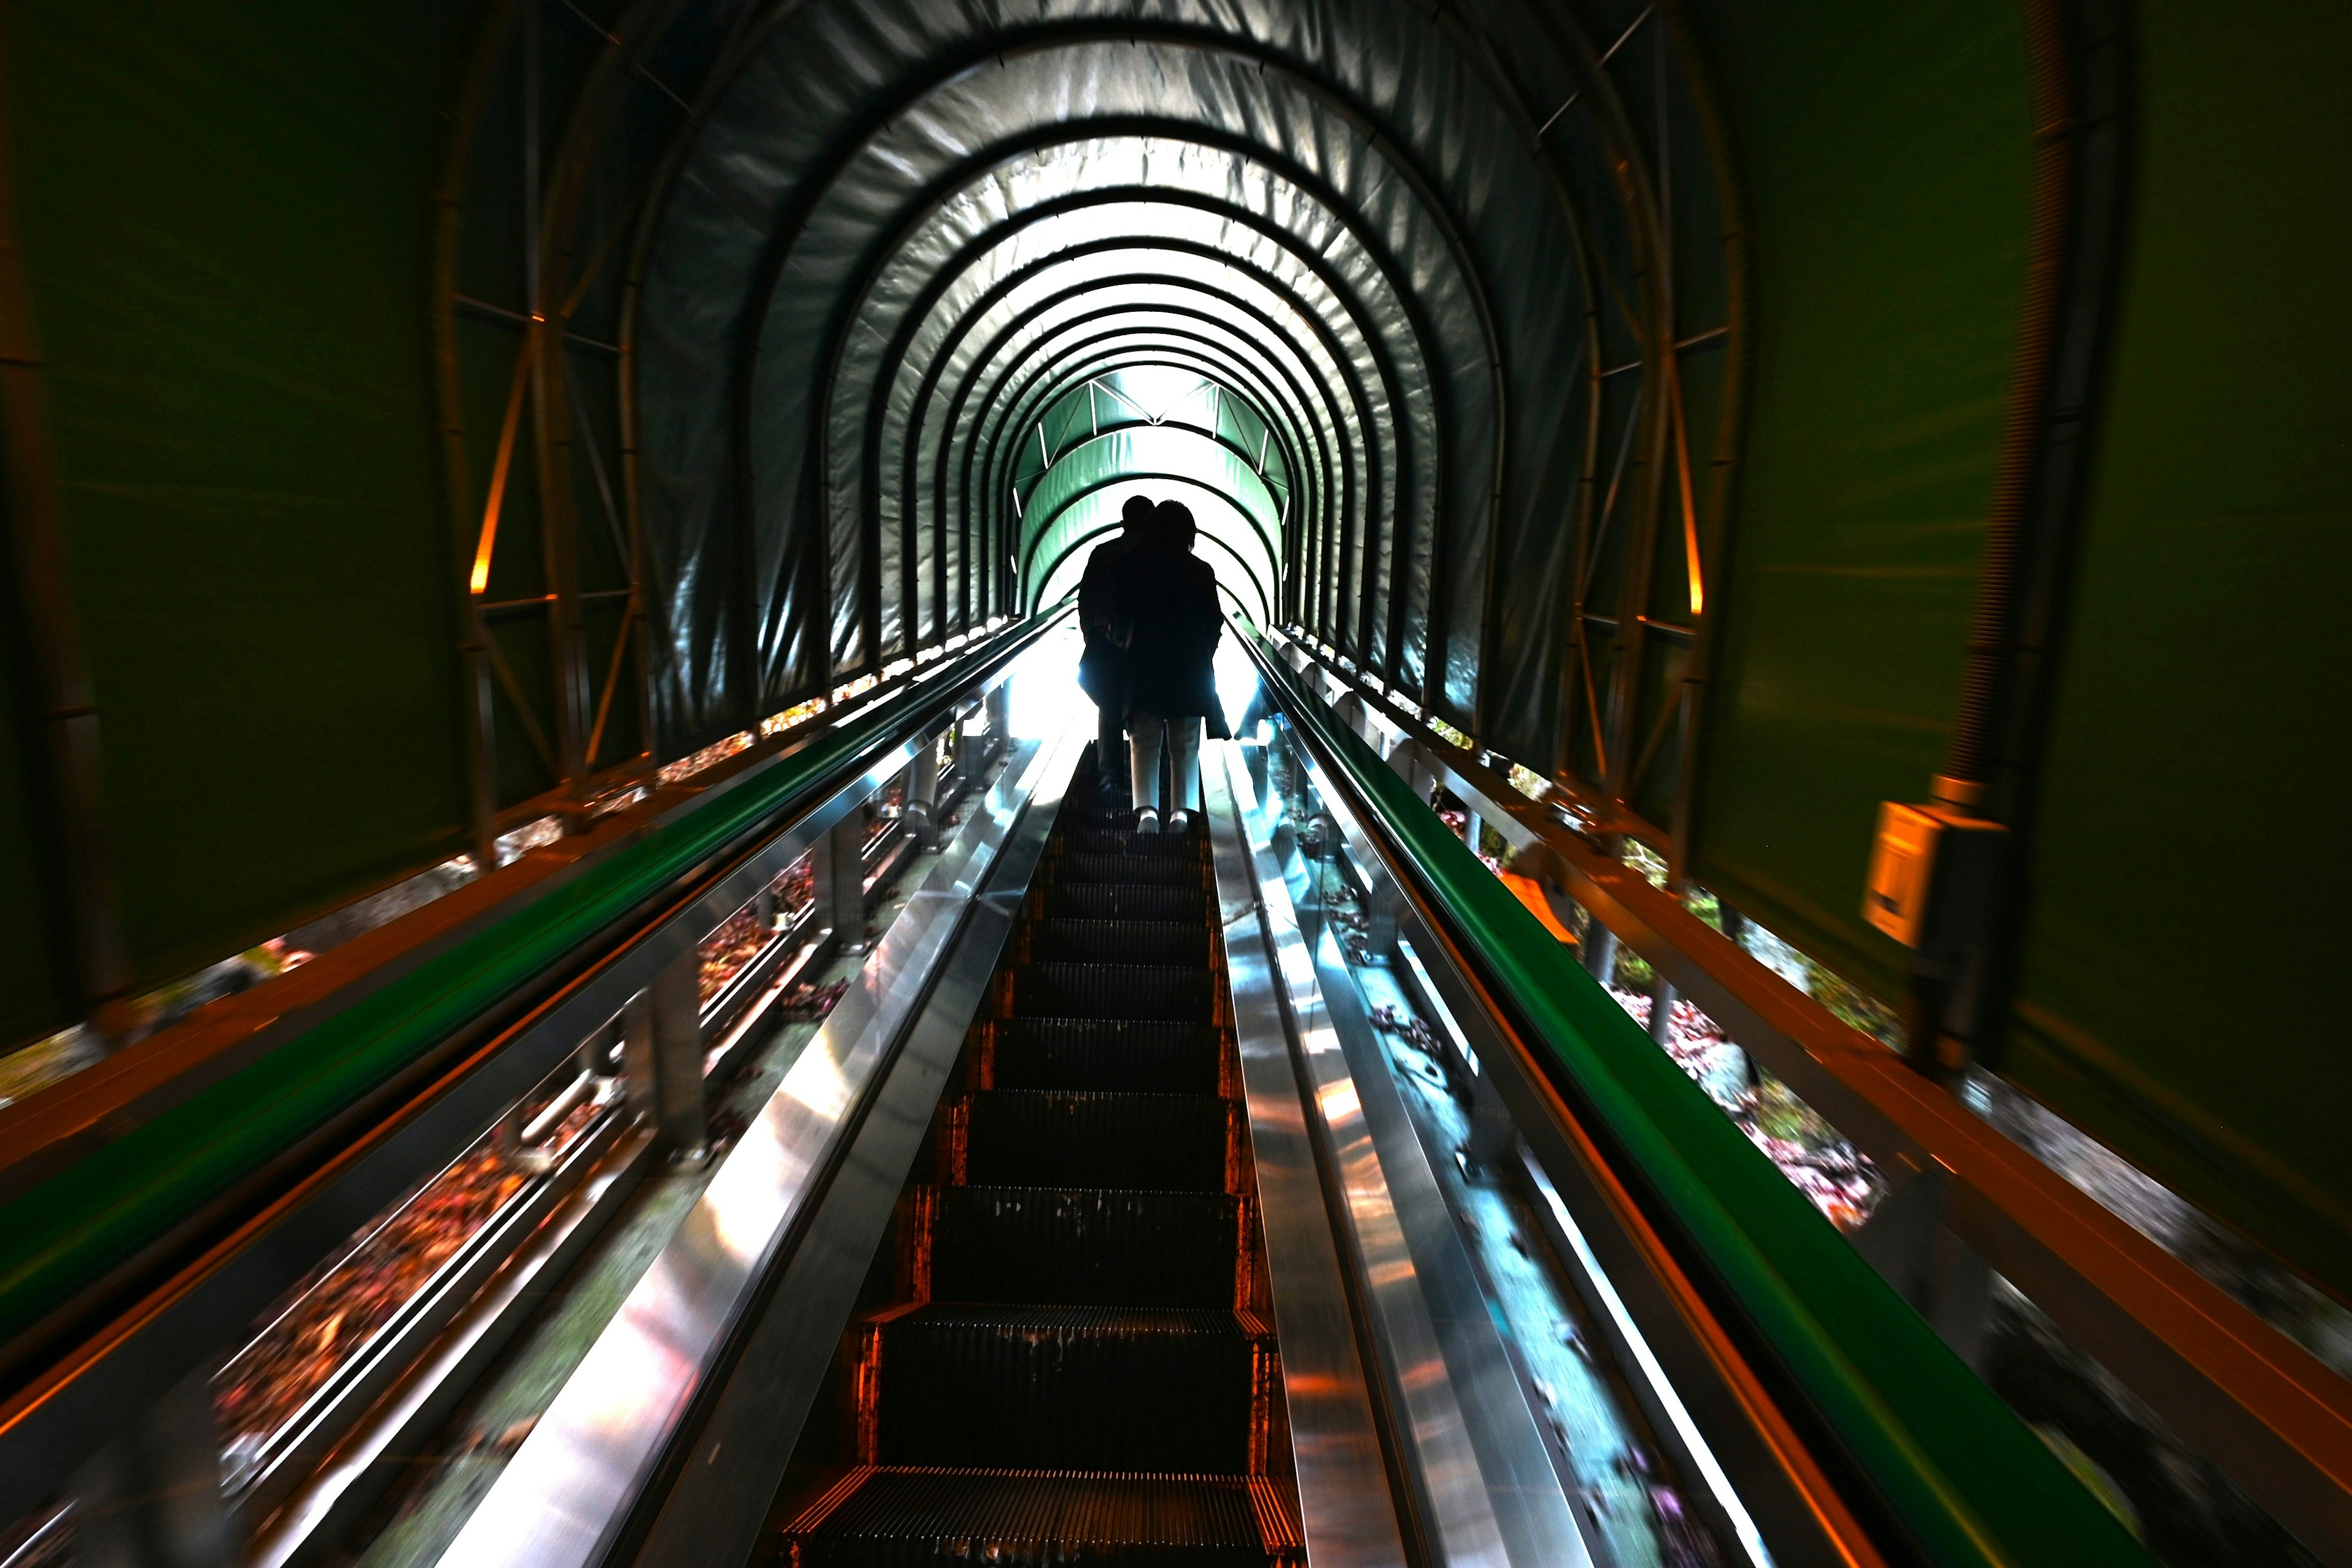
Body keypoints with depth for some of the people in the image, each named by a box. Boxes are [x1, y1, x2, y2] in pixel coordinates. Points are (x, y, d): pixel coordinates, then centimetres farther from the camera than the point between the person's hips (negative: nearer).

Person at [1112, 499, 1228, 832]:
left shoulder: (1132, 564, -5)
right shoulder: (1202, 571, -4)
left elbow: (1120, 613, 1)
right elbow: (1214, 622, 0)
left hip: (1145, 664, 0)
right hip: (1190, 667, 0)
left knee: (1144, 741, 6)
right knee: (1185, 744, 10)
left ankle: (1146, 809, -10)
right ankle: (1181, 811, 3)